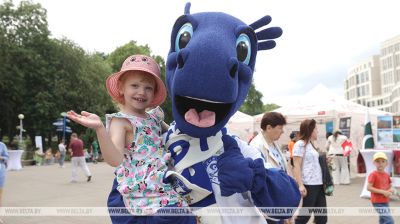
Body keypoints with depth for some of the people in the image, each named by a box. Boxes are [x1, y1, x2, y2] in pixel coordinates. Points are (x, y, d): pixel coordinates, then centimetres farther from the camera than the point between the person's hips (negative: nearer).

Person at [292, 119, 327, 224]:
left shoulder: (311, 144, 17)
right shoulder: (300, 144, -9)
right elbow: (296, 166, -14)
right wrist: (300, 185, -21)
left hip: (318, 183, 8)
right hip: (309, 184, -8)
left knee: (322, 214, 9)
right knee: (306, 213, 0)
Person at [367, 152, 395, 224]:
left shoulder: (387, 175, 7)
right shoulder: (373, 174, -15)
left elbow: (389, 186, 19)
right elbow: (369, 187, -20)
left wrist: (390, 191, -5)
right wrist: (383, 192, -23)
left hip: (385, 202, 8)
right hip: (378, 202, -8)